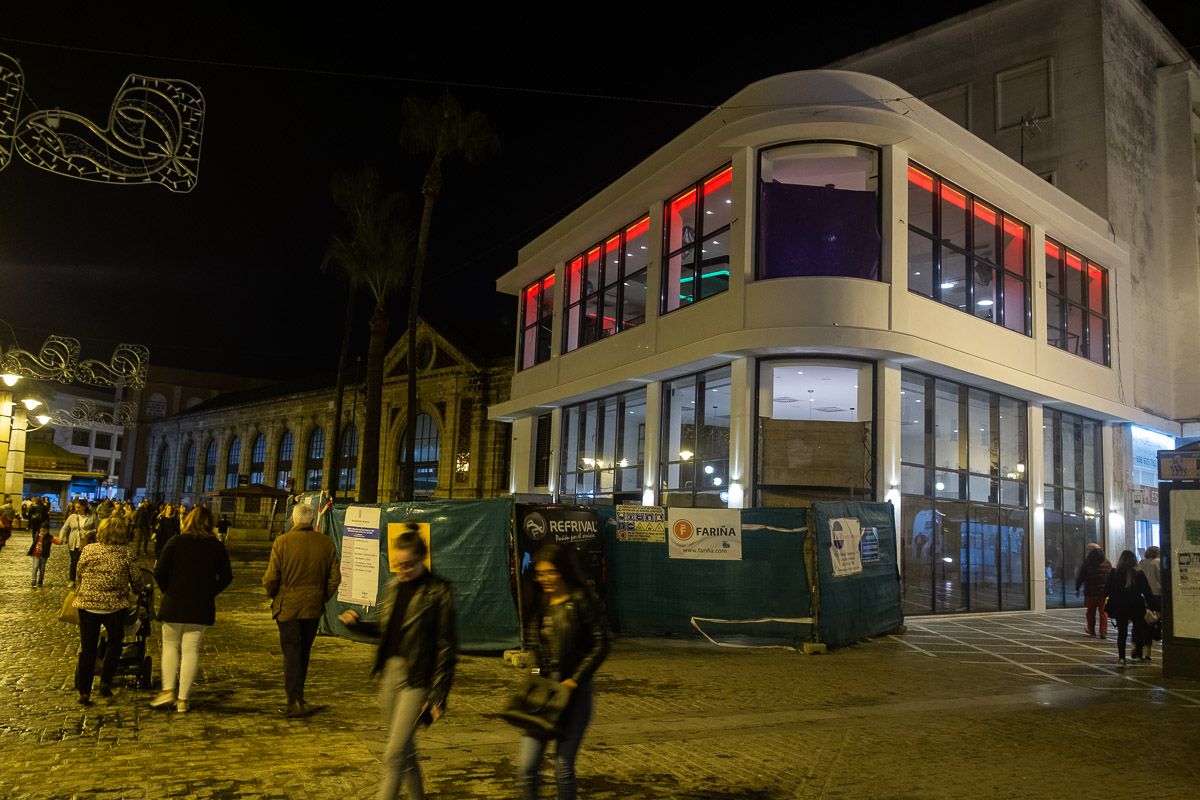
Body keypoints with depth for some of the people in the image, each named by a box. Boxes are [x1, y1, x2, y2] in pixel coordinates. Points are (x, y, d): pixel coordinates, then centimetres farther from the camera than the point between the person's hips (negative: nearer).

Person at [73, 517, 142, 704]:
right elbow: (136, 580, -1)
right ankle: (105, 682, 15)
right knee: (115, 643, 20)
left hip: (86, 605, 2)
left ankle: (84, 692, 11)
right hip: (114, 606, -2)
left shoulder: (88, 550, 0)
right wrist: (137, 590, 22)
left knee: (87, 648, 10)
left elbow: (79, 575, 11)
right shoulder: (126, 553, -6)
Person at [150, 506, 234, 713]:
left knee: (170, 645, 16)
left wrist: (167, 591, 4)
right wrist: (210, 593, 8)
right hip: (202, 607, 1)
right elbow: (226, 577, -1)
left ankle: (168, 690, 5)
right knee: (191, 650, 6)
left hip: (174, 603, -1)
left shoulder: (176, 542, -6)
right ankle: (182, 699, 8)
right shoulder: (217, 546, 1)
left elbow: (159, 572, -11)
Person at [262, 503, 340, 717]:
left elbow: (271, 578, -10)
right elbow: (335, 578, 1)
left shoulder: (282, 542, -11)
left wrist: (272, 595, 9)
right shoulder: (326, 543, -1)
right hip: (313, 607, 3)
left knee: (291, 653, 2)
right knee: (304, 653, 17)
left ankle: (295, 701, -4)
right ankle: (296, 696, 29)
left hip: (287, 606, -3)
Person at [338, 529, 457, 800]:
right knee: (405, 751, 18)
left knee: (394, 755, -7)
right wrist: (358, 623, -1)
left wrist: (438, 696, -13)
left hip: (417, 679, -7)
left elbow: (446, 648, -12)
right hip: (391, 672, 7)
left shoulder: (438, 592, -13)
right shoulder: (395, 585, 6)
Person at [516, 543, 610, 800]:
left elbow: (601, 644, -9)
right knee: (526, 766, -1)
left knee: (563, 766, 2)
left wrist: (575, 680, -13)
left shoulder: (582, 600, -8)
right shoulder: (539, 603, 9)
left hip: (573, 689, -5)